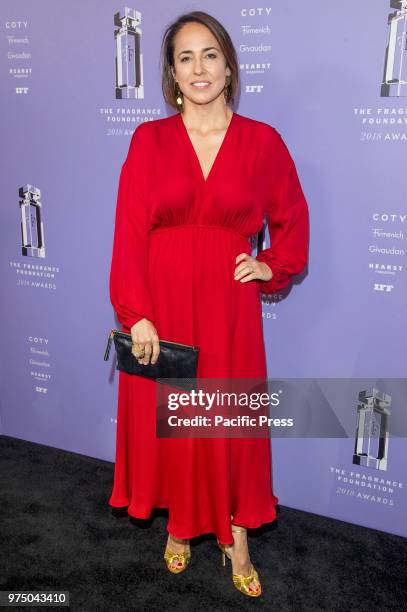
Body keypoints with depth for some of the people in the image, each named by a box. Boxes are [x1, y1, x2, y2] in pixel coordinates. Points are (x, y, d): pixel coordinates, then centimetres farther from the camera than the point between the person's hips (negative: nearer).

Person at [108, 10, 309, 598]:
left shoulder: (262, 141, 2)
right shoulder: (149, 139, 0)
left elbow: (292, 218, 14)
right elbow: (130, 231, -7)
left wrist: (272, 267, -1)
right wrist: (137, 314, -15)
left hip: (228, 304, 0)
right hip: (162, 302, 0)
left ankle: (236, 539, 30)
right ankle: (179, 524, 35)